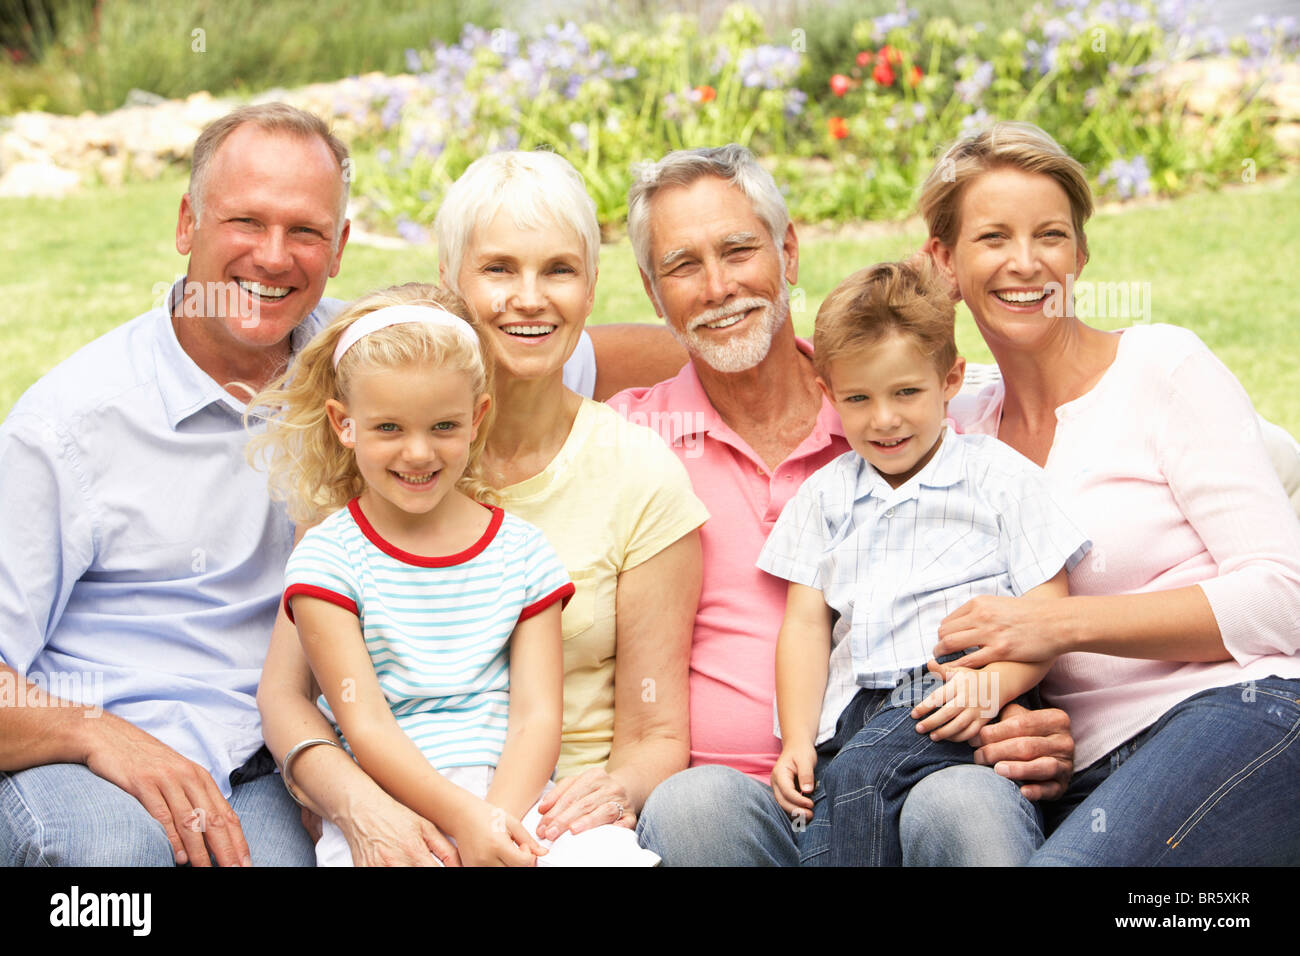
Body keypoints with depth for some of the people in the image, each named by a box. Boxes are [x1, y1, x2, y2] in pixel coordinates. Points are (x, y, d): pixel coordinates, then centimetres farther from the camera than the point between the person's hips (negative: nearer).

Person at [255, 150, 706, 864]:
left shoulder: (641, 474, -1)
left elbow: (657, 736, 2)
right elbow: (285, 690, -1)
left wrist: (620, 788, -21)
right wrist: (357, 802, -22)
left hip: (563, 819, 0)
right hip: (400, 825, 0)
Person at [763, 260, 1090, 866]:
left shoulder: (999, 477, 11)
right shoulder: (824, 495, 22)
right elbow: (805, 623, 17)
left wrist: (992, 685, -15)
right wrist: (797, 741, 3)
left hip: (961, 705, -4)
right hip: (859, 713, 4)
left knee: (860, 772, -32)